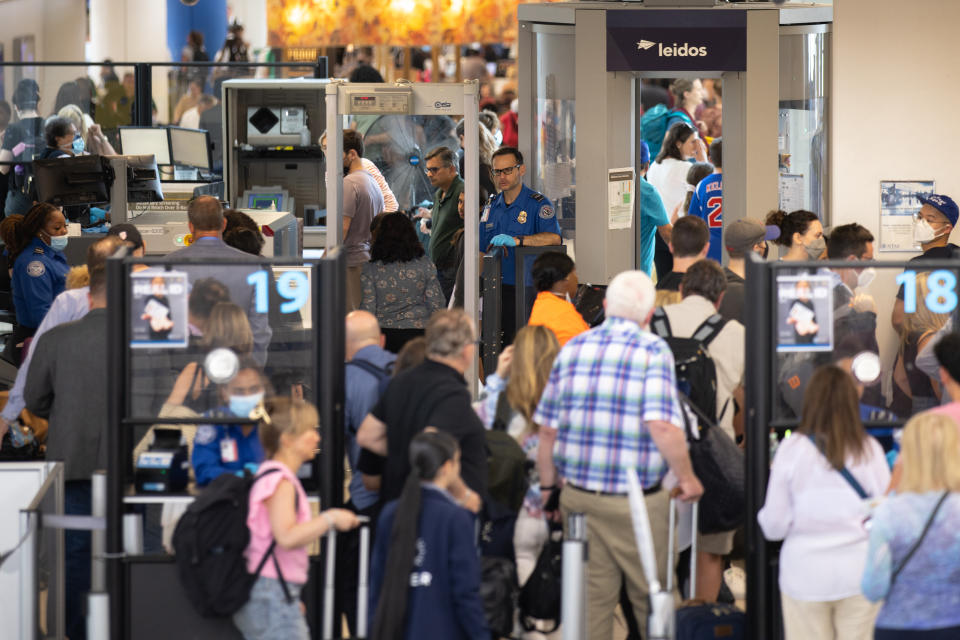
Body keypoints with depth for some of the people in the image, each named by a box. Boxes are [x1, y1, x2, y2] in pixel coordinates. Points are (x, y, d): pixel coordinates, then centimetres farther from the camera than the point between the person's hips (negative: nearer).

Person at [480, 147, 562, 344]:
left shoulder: (537, 204, -3)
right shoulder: (491, 207, 16)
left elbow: (554, 238, -20)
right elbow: (482, 252, 18)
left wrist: (516, 240, -30)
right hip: (496, 291, 5)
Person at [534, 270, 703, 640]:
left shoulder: (573, 349, 5)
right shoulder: (653, 352, -9)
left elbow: (547, 429, 6)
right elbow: (662, 425, -21)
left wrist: (548, 485, 18)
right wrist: (687, 479, -8)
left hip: (578, 497, 4)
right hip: (636, 501, -4)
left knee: (590, 598, 9)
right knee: (652, 598, 11)